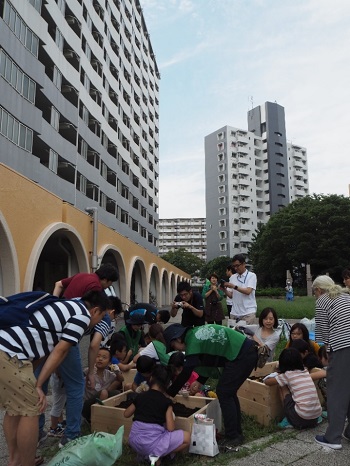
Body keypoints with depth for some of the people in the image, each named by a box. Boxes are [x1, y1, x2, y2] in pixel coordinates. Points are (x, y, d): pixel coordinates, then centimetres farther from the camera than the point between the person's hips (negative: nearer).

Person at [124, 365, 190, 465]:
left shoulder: (140, 396, 7)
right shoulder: (166, 401, -3)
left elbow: (126, 414, 21)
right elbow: (170, 428, -7)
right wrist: (170, 414, 12)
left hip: (134, 442, 5)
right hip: (152, 443, -5)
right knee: (187, 437, 8)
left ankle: (144, 453, 14)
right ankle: (158, 455, 0)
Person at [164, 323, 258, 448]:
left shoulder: (193, 341, -14)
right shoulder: (196, 333, 13)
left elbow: (185, 374, -13)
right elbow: (209, 362, 23)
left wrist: (168, 395, -4)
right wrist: (199, 382, 23)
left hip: (242, 355, -9)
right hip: (248, 351, 9)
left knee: (223, 393, -1)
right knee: (229, 391, 16)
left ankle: (232, 437, 7)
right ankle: (236, 432, 25)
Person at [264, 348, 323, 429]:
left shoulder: (287, 375, -3)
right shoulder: (305, 372, 12)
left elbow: (266, 382, 3)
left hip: (301, 419, -6)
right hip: (315, 418, 6)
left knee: (282, 387, 9)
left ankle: (288, 420, 14)